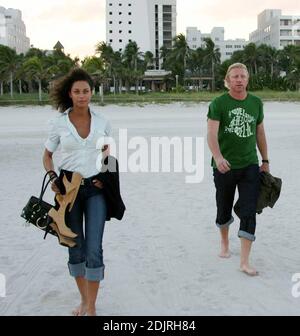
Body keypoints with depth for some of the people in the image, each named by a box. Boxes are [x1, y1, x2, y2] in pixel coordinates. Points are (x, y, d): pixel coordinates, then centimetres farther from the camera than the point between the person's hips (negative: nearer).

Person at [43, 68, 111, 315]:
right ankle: (84, 299, 30)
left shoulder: (102, 122, -1)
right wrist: (52, 178, -9)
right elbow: (47, 156, 8)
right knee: (75, 249, 10)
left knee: (94, 249, -7)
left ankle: (91, 307, 7)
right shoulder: (59, 123, -3)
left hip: (95, 188, 0)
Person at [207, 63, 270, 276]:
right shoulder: (218, 103, -7)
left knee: (249, 213, -6)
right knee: (224, 209, 13)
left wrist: (265, 160, 16)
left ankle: (245, 262, -1)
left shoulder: (256, 103, 6)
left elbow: (260, 133, 15)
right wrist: (218, 157, -37)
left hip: (250, 166, 2)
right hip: (224, 167, -2)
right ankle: (225, 243, 42)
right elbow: (212, 134, -20)